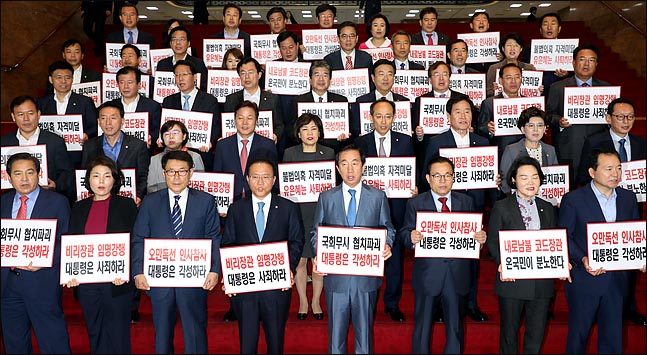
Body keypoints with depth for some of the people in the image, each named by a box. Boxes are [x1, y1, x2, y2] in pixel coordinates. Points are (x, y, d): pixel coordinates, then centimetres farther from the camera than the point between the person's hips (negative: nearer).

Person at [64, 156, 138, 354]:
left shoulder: (127, 205, 1)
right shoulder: (79, 208, 11)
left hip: (117, 281, -3)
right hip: (86, 282, 3)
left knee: (117, 335, 4)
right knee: (95, 334, 13)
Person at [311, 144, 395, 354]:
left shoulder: (378, 197, 3)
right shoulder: (326, 198, 3)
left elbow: (388, 228, 8)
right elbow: (316, 232, 6)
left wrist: (387, 245, -13)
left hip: (366, 275, 0)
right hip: (335, 275, 0)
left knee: (364, 329, 12)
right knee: (336, 331, 10)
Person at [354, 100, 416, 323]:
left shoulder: (405, 141, 7)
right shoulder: (361, 143, 4)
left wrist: (413, 189, -10)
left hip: (396, 205, 1)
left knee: (395, 253, 8)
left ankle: (392, 304, 22)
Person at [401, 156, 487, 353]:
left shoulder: (466, 202, 8)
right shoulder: (415, 204, 1)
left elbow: (474, 232, 7)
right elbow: (404, 234, -5)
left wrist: (481, 238, -15)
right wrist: (412, 237, -27)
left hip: (458, 276, 2)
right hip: (427, 276, -2)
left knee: (456, 328, 15)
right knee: (422, 328, 9)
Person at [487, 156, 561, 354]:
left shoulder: (547, 209, 11)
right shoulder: (501, 208, -2)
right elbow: (492, 241, -4)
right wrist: (502, 263, -20)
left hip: (541, 283, 3)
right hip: (512, 280, -3)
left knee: (537, 332, 12)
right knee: (509, 331, 11)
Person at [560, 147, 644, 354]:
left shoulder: (628, 198, 6)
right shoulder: (573, 199, -9)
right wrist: (583, 259, -21)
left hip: (617, 280, 4)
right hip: (584, 280, -4)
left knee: (613, 336, 13)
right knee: (578, 333, 11)